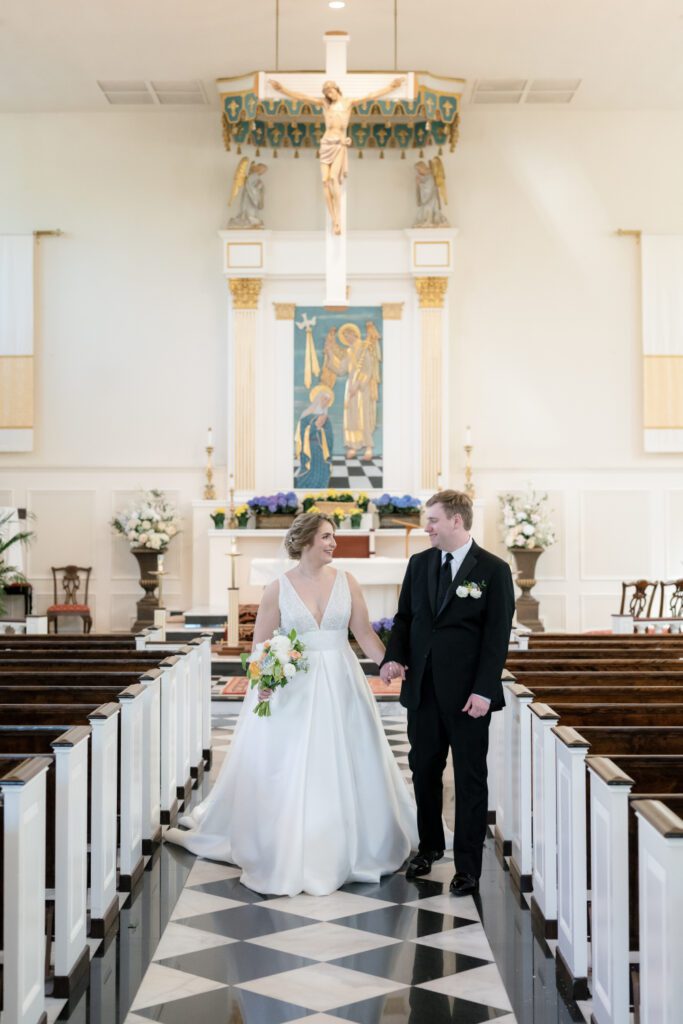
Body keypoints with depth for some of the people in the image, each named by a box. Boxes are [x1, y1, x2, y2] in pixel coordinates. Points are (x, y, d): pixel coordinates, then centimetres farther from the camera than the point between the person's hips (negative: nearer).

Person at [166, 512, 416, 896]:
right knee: (283, 772, 3)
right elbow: (260, 644, 0)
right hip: (292, 688, -2)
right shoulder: (279, 588, -3)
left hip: (341, 685, 2)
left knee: (346, 769, 9)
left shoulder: (346, 581, 2)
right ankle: (281, 853, 17)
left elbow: (365, 634, 2)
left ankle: (354, 847, 27)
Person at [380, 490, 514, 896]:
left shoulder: (494, 569, -7)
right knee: (424, 770, 14)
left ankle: (468, 866, 15)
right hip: (422, 688, 5)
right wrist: (394, 657, -8)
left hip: (468, 693, -5)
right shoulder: (419, 563, 7)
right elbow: (405, 617, 11)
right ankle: (430, 845, 33)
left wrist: (483, 690, -15)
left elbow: (498, 635, -10)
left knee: (470, 778, 5)